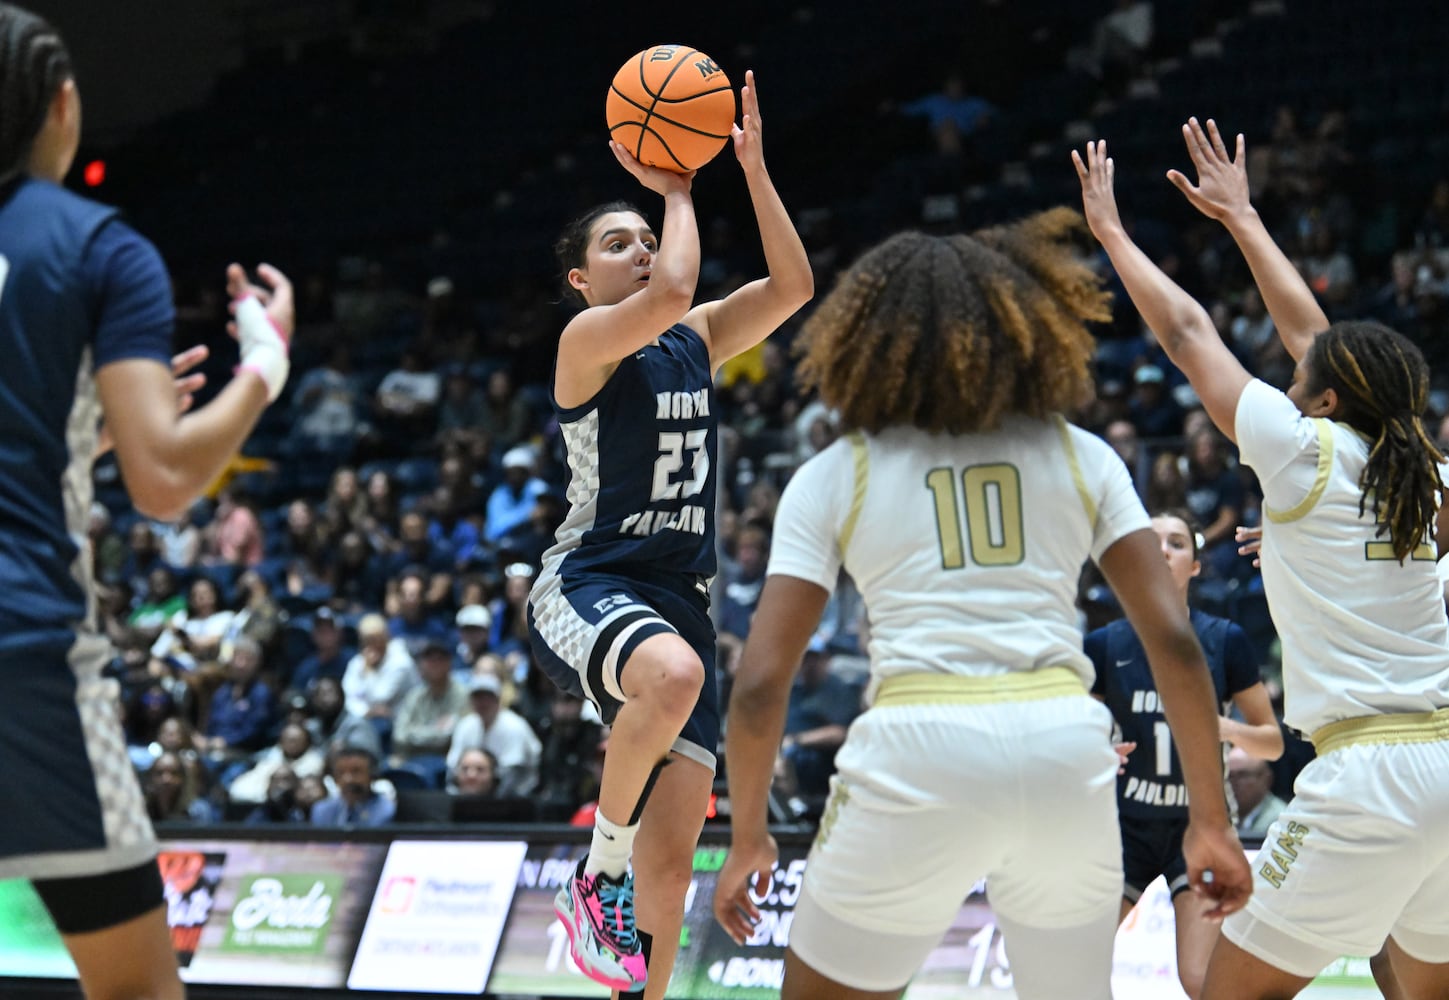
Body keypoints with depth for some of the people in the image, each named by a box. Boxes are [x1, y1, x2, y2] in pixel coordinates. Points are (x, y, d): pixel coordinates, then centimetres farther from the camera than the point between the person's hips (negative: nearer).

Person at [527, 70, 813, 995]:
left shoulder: (697, 342, 14)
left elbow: (793, 286, 2)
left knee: (672, 854, 1)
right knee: (673, 674, -41)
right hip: (587, 586, -7)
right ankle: (599, 873, -18)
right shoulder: (588, 339, -6)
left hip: (678, 597, 7)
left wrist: (753, 167, -3)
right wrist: (678, 191, -10)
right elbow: (670, 294, -25)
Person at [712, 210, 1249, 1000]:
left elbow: (761, 682, 4)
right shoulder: (1081, 457, 15)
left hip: (918, 756, -2)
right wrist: (1211, 819, 11)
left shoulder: (832, 476, 11)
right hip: (1067, 752, 2)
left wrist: (748, 836, 16)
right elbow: (1174, 640, 7)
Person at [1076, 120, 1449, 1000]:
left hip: (1374, 770, -7)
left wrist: (1111, 229, 21)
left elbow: (1187, 333, 8)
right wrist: (1241, 216, 36)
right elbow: (1312, 334, 25)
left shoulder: (1308, 450, -4)